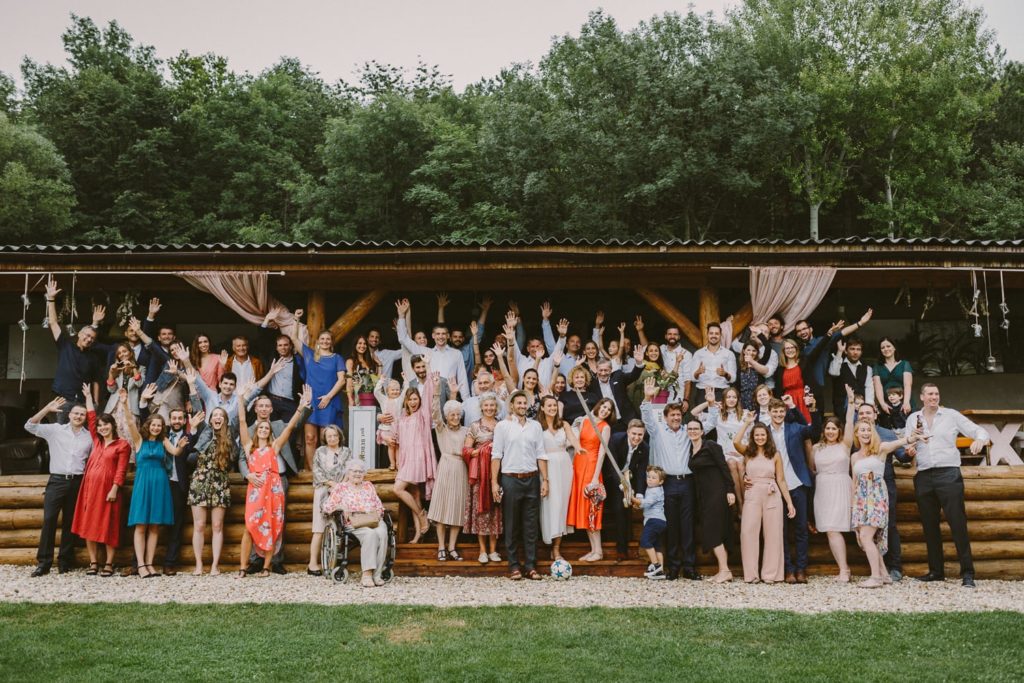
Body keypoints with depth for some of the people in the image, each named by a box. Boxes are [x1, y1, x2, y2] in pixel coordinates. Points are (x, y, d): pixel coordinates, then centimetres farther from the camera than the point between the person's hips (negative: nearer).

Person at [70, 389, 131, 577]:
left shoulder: (122, 445, -1)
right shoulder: (97, 441, 15)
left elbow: (121, 470, -8)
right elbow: (91, 418, 21)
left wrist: (114, 489, -16)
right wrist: (88, 396, 23)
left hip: (107, 488, -6)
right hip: (89, 487, 6)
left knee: (108, 526, -2)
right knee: (89, 524, 5)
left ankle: (109, 564, 3)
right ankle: (93, 562, 11)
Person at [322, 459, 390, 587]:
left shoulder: (369, 486, 26)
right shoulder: (341, 487, 16)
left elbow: (379, 506, 22)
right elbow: (327, 506, 8)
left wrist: (378, 513, 0)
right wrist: (341, 506, -8)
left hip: (373, 521, 3)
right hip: (353, 523, -3)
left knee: (382, 533, -33)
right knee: (371, 533, -36)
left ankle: (376, 574, -32)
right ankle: (367, 574, -37)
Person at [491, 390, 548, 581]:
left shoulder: (535, 425, 10)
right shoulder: (502, 426, 2)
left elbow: (540, 455, 9)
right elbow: (496, 455, -1)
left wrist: (545, 480, 2)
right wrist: (494, 482, -7)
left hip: (532, 479, 2)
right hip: (510, 479, -2)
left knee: (531, 524, 4)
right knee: (511, 525, 3)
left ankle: (530, 566, 9)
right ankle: (514, 566, 9)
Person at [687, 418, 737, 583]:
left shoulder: (711, 445, -9)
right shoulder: (690, 450, 13)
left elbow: (724, 468, -12)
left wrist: (730, 490, -16)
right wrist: (698, 496, 12)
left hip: (716, 492, -8)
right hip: (704, 495, 8)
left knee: (712, 532, -10)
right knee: (713, 532, 7)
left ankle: (725, 570, -7)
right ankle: (723, 571, 11)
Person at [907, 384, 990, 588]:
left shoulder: (951, 415, 5)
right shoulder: (913, 419, 12)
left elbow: (979, 431, 3)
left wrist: (979, 439, -19)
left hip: (948, 474, -3)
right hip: (923, 477, 3)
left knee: (958, 523, -8)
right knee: (929, 526, 8)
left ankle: (967, 573, -4)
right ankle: (936, 570, 17)